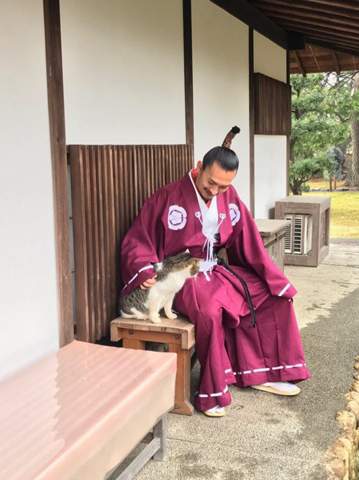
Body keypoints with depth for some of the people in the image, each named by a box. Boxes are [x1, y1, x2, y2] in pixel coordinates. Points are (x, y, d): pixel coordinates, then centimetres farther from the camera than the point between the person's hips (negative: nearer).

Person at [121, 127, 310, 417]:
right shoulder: (168, 198, -16)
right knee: (210, 310, -37)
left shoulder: (230, 197, -1)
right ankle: (213, 392, -17)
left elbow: (248, 243, 3)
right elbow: (137, 241, -9)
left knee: (276, 295, 1)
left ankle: (265, 372, 14)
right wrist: (145, 272, -27)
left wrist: (277, 280, 0)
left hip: (216, 271, 7)